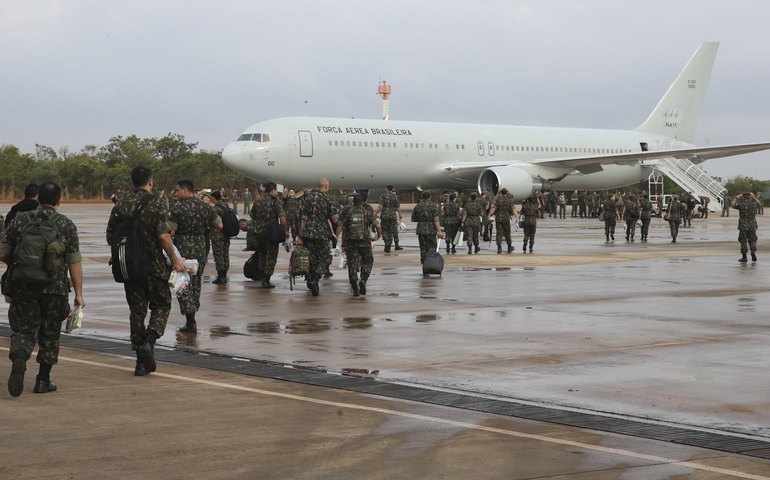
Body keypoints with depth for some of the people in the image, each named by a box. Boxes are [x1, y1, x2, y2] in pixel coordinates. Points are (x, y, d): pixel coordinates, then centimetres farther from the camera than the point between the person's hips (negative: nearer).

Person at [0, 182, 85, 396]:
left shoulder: (20, 221, 3)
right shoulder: (66, 225, -1)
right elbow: (74, 262, -3)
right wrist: (78, 293, 2)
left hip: (23, 287, 1)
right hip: (54, 289, 0)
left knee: (23, 330, 4)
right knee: (49, 334, 13)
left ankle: (18, 361, -25)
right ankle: (43, 380, 16)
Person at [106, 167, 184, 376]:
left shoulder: (121, 203, 6)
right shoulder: (158, 203, -9)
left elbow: (110, 236, 9)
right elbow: (163, 235, -16)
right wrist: (174, 260, -7)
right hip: (154, 265, -4)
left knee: (136, 310, 10)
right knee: (161, 305, 11)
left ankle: (142, 362, 10)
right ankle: (149, 341, -14)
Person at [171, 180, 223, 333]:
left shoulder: (178, 209, -11)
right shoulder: (205, 207, 3)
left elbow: (170, 232, -14)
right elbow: (219, 226, 6)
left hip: (183, 249, -5)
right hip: (200, 249, 5)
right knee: (196, 283, 16)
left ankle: (190, 322, -7)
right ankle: (192, 319, 22)